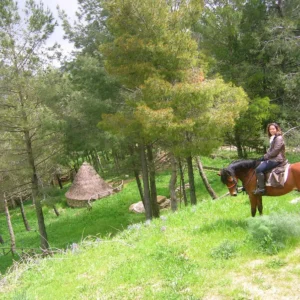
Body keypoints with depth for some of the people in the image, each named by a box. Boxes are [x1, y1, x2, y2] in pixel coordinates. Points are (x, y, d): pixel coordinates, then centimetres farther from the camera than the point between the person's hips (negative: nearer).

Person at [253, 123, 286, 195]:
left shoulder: (279, 138, -11)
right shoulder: (273, 138, 20)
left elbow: (275, 151, -19)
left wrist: (266, 156, -12)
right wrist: (265, 156, 7)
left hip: (276, 160, -11)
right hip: (271, 159, 11)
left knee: (259, 169, -24)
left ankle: (261, 188, -23)